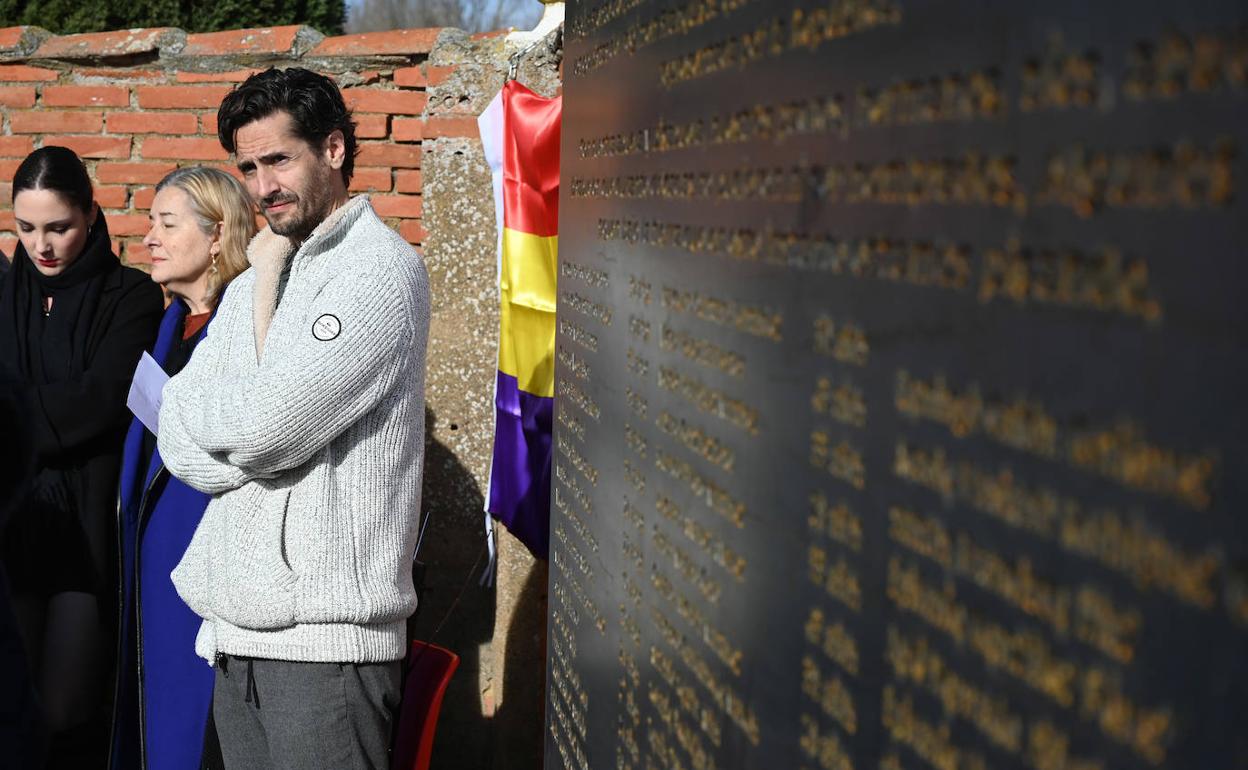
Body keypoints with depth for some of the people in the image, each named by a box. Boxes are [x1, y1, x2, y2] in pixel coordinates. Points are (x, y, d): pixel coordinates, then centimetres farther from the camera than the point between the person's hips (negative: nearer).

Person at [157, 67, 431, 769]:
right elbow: (181, 450, 7)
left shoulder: (383, 269, -7)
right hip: (234, 635, 7)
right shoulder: (251, 288, 18)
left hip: (325, 638, -7)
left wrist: (196, 406, 2)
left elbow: (267, 426, -17)